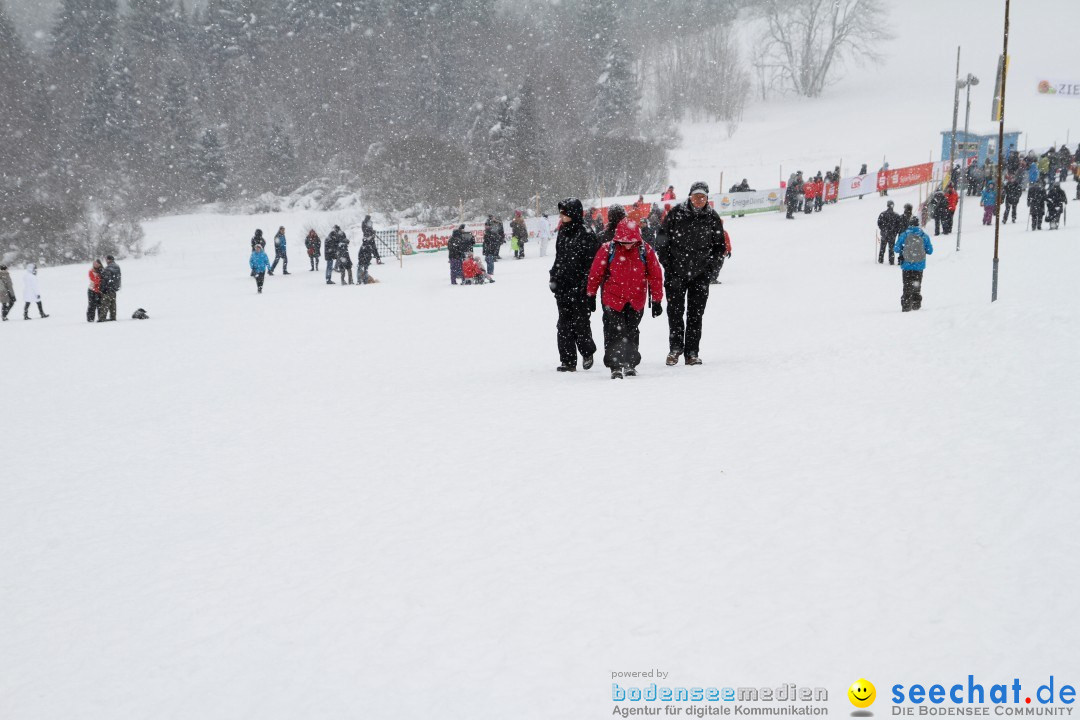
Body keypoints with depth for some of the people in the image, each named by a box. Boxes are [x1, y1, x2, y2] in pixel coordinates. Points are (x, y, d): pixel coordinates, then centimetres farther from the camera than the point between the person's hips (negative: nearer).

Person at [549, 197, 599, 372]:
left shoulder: (586, 234, -9)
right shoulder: (562, 233, 14)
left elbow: (592, 262, -11)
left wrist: (585, 284, -16)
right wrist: (553, 277, 13)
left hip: (579, 287, -7)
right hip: (562, 286, 7)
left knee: (580, 323, -1)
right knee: (564, 325, 5)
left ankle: (587, 352, 24)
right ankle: (568, 361, 9)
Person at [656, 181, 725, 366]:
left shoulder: (713, 218, 1)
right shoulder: (676, 213, -3)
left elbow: (720, 246, 12)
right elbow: (662, 238, 3)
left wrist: (709, 265, -1)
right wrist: (667, 263, -3)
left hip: (700, 274, 1)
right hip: (676, 272, -1)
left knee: (695, 313, 3)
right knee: (675, 311, -1)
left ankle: (692, 352, 7)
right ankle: (675, 347, 12)